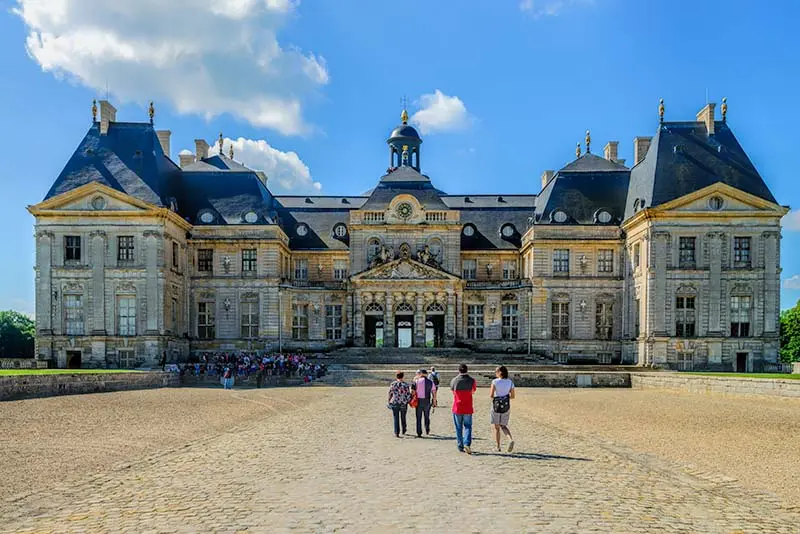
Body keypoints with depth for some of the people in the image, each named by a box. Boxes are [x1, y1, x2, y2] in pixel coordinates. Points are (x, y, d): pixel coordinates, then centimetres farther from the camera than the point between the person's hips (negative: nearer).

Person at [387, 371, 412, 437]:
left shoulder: (392, 384, -4)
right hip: (403, 404, 1)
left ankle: (396, 433, -1)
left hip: (394, 403, -1)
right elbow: (408, 394, -5)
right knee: (403, 418, 18)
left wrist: (390, 402, 12)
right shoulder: (406, 384, -6)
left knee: (396, 419, 5)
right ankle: (403, 431, 31)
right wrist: (408, 401, 10)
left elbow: (390, 394, 0)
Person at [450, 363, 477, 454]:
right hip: (468, 409, 0)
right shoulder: (471, 380, -5)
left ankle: (460, 446, 12)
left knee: (459, 428, 10)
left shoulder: (454, 380, -4)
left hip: (457, 408, 0)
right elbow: (473, 392, 10)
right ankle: (467, 443, -13)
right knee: (468, 426, 6)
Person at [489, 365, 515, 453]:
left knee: (496, 427, 10)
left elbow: (491, 395, -15)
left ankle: (498, 447, 14)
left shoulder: (495, 382, -11)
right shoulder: (510, 382, 0)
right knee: (503, 426, 16)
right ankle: (511, 439, -11)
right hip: (506, 407, 3)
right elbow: (512, 396, 4)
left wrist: (492, 394, 7)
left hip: (496, 406, -3)